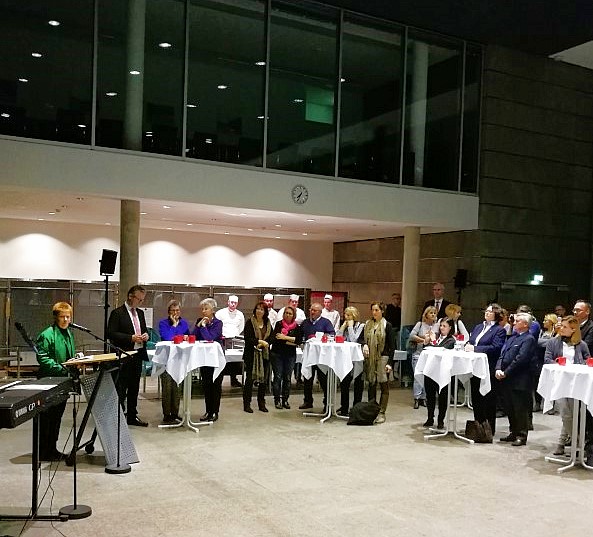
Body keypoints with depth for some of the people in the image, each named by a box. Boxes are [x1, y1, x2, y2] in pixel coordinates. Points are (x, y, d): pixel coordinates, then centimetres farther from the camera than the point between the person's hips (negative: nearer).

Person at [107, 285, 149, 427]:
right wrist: (131, 338, -20)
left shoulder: (140, 313, 15)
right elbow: (111, 334, -14)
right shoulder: (117, 313, -8)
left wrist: (145, 335, 2)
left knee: (134, 388, 13)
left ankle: (132, 416, 22)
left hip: (138, 355, 7)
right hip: (123, 356, -7)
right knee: (121, 389, -3)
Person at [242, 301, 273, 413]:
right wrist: (260, 341, -20)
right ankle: (247, 404, 3)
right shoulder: (250, 323, -3)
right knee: (250, 379, -3)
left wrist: (262, 344, -11)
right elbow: (247, 338, -12)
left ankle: (261, 403, 17)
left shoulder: (268, 324, 11)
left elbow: (271, 338, 6)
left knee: (264, 379, 7)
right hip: (251, 354, -5)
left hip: (264, 354, 5)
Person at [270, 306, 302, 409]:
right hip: (277, 354, -2)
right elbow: (275, 338, -11)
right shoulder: (279, 324, 0)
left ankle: (285, 400, 14)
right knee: (278, 377, -1)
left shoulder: (296, 327, 4)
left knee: (287, 378, 6)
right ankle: (277, 400, 6)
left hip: (290, 355, 2)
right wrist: (290, 342, -12)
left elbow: (299, 340, -9)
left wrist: (285, 337, -15)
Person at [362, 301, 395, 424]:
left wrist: (390, 362, -10)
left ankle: (381, 413, -1)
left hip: (382, 357, -4)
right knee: (371, 384, 9)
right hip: (370, 358, 4)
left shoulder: (387, 325, -1)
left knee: (383, 385, -5)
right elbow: (363, 338, 17)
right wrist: (364, 345, -7)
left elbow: (391, 346, -3)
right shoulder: (368, 324, 11)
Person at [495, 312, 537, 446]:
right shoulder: (512, 337, 17)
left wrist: (506, 373, -15)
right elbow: (502, 354, 14)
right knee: (509, 408, 15)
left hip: (519, 381, -8)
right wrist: (498, 369, -3)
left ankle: (521, 436, 10)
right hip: (506, 380, 8)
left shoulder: (529, 339, -10)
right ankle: (513, 432, 27)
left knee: (520, 409, 0)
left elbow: (520, 359, -17)